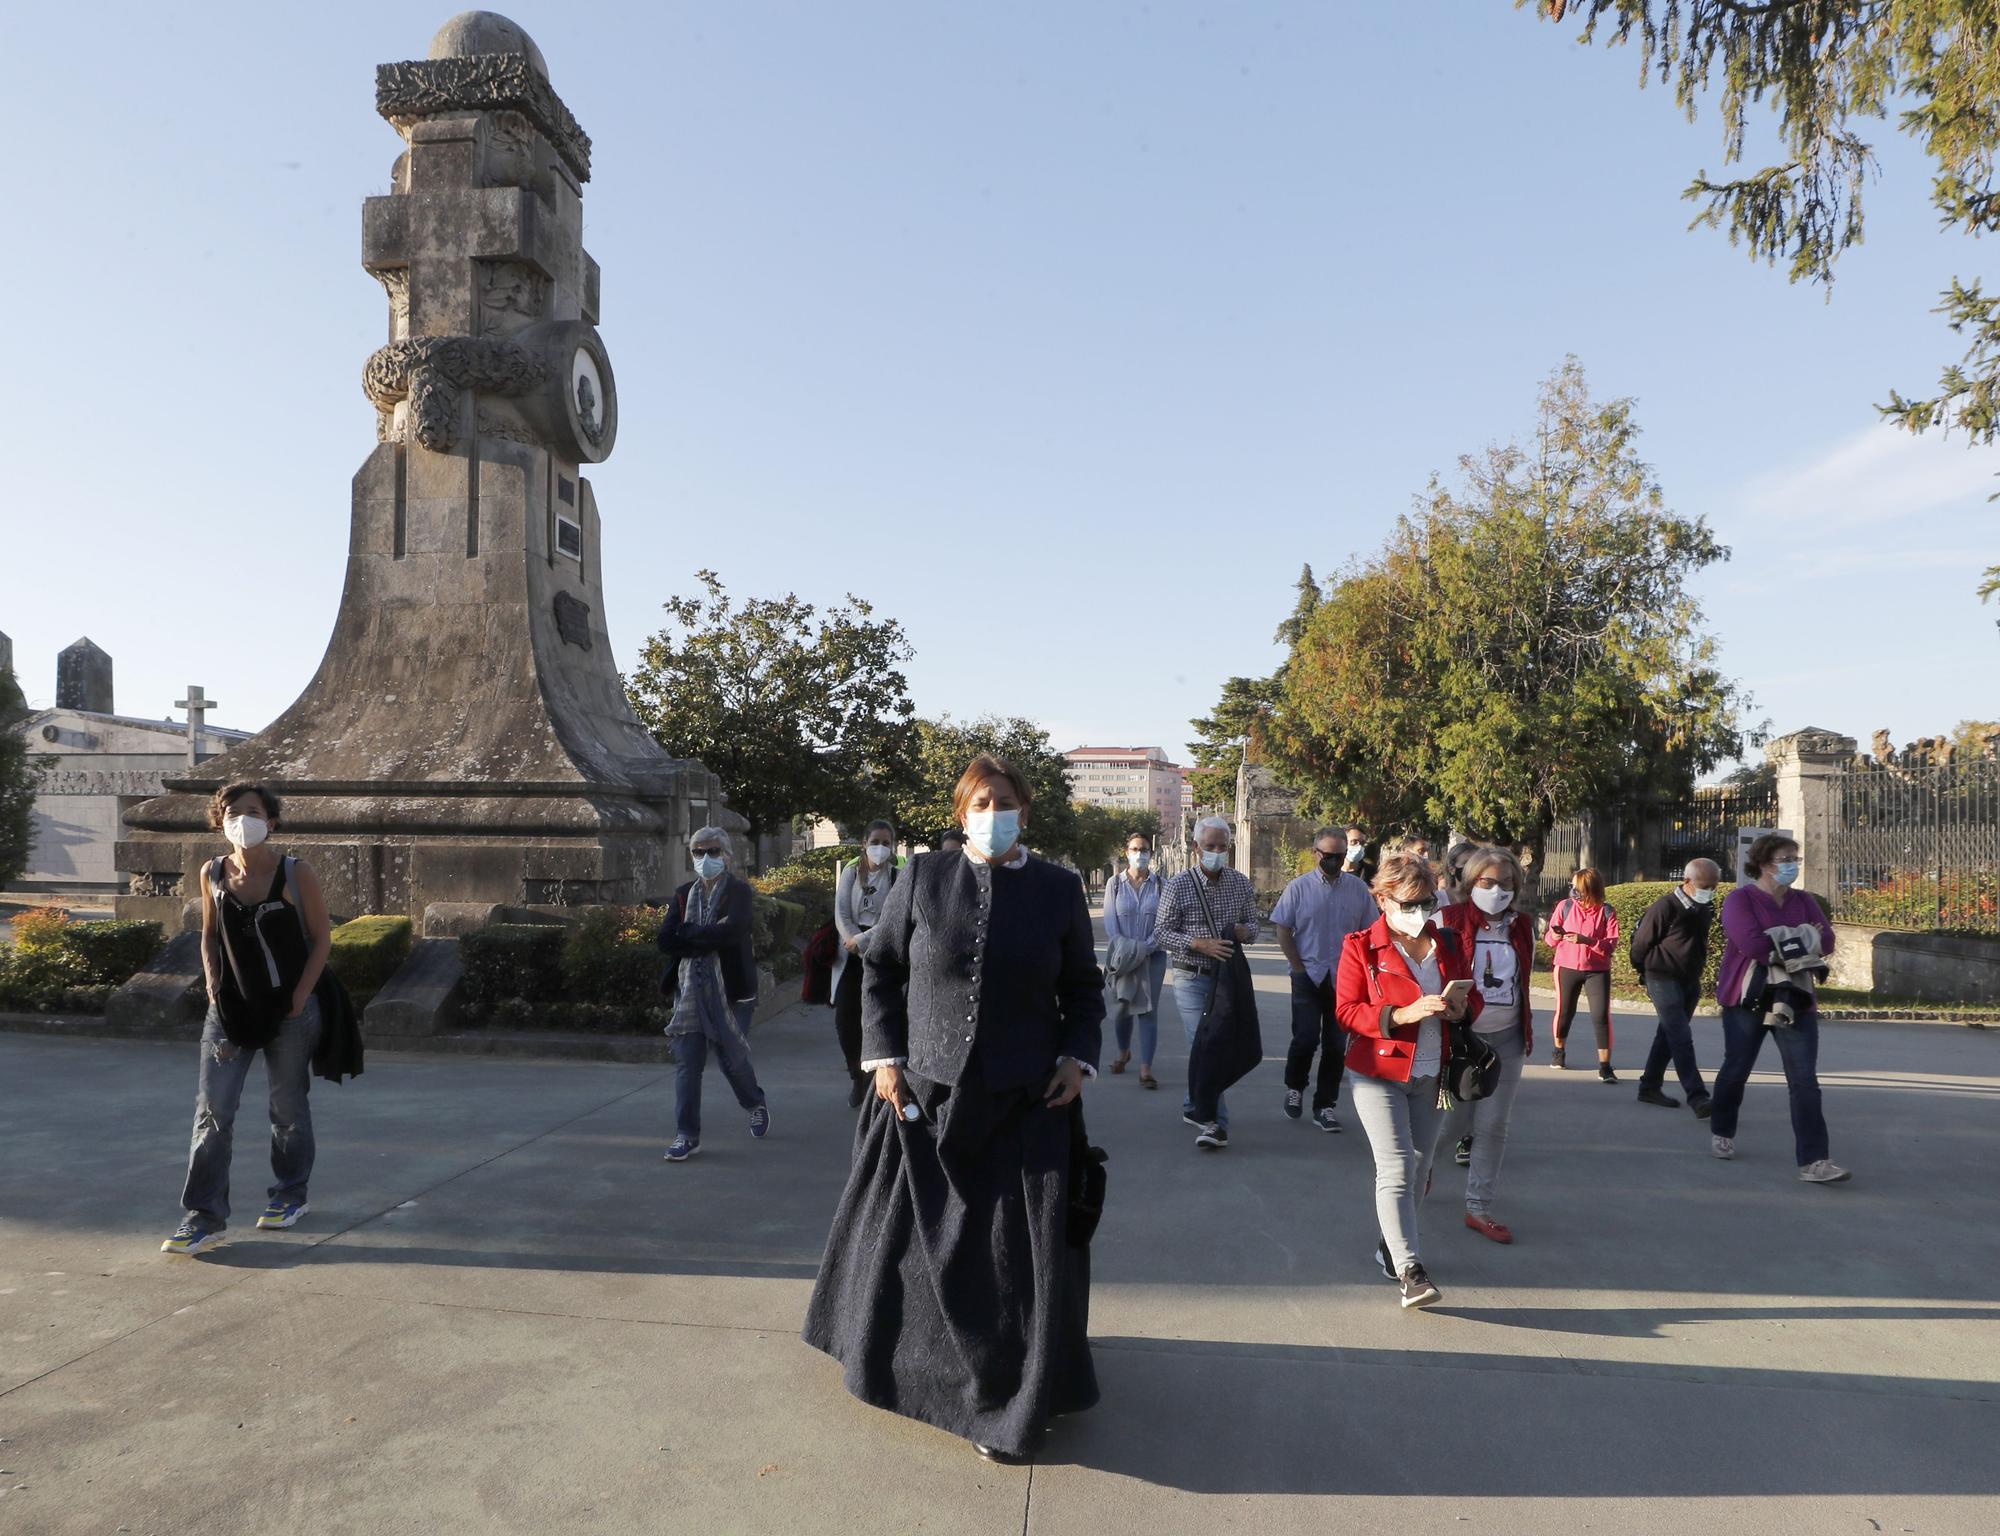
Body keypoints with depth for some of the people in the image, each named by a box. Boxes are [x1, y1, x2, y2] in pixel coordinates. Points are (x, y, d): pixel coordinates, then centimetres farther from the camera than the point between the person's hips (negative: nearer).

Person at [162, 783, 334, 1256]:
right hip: (230, 1007, 3)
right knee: (212, 1109, -2)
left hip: (288, 1010, -3)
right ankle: (204, 1217, 5)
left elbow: (321, 937, -5)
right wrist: (214, 989, -1)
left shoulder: (296, 874, -10)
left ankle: (291, 1194, 28)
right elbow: (209, 936, 12)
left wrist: (298, 1000, -10)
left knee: (288, 1107, 10)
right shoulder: (212, 874, 0)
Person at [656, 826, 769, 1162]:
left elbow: (732, 930, -21)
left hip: (729, 988, -3)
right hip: (689, 988, 3)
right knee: (687, 1062, -1)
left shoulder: (738, 891, -3)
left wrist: (688, 934, -10)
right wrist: (709, 941, -12)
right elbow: (665, 942, -1)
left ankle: (757, 1104, 34)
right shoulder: (683, 894, 10)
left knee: (732, 1058, 5)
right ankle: (686, 1135, 7)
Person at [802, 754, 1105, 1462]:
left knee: (1021, 1250, 1)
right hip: (925, 1094, 1)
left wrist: (1077, 1058, -6)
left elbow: (1084, 987, 8)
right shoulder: (923, 878, -2)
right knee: (908, 1235, 15)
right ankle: (906, 1360, 42)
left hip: (1025, 1103, -1)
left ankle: (1010, 1405, 20)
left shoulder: (1059, 888, -1)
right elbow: (879, 968, 6)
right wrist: (884, 1057, -1)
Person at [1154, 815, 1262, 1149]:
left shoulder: (1241, 883, 3)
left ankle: (1194, 1107, 30)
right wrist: (1200, 944, -21)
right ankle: (1216, 1122, -6)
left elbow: (1253, 924, 14)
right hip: (1191, 977, -4)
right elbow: (1162, 932, -8)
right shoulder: (1178, 886, -9)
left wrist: (1245, 931, -11)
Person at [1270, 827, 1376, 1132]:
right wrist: (1299, 967, -3)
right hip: (1308, 976, -2)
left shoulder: (1358, 889, 4)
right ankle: (1294, 1087, 19)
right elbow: (1282, 930, 0)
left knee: (1336, 1045, 4)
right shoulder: (1299, 887, -1)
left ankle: (1325, 1106, 16)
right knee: (1306, 1038, -9)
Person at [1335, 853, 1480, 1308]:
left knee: (1419, 1167, 13)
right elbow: (1346, 1010, -10)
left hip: (1433, 1076, 5)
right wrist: (1402, 1014, -23)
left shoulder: (1448, 944, 8)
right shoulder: (1360, 947, -7)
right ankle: (1409, 1269, -12)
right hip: (1379, 1074, -5)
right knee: (1396, 1168, -12)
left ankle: (1390, 1245, 32)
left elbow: (1472, 996, 17)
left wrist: (1461, 1009, -8)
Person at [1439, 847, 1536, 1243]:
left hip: (1506, 1040, 4)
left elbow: (1524, 981, 17)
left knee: (1494, 1126, 3)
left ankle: (1479, 1208, 14)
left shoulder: (1522, 926, 4)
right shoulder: (1448, 921, -10)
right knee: (1454, 1122, 4)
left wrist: (1527, 1031, 18)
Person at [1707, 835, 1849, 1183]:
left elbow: (1826, 941, -3)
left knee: (1805, 1080, -6)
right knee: (1736, 1070, 9)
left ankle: (1813, 1161, -9)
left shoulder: (1805, 901, 10)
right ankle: (1721, 1133, 32)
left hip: (1795, 1001, 4)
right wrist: (1800, 942, -11)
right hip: (1747, 999, -4)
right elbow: (1752, 944, -22)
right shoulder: (1740, 899, -7)